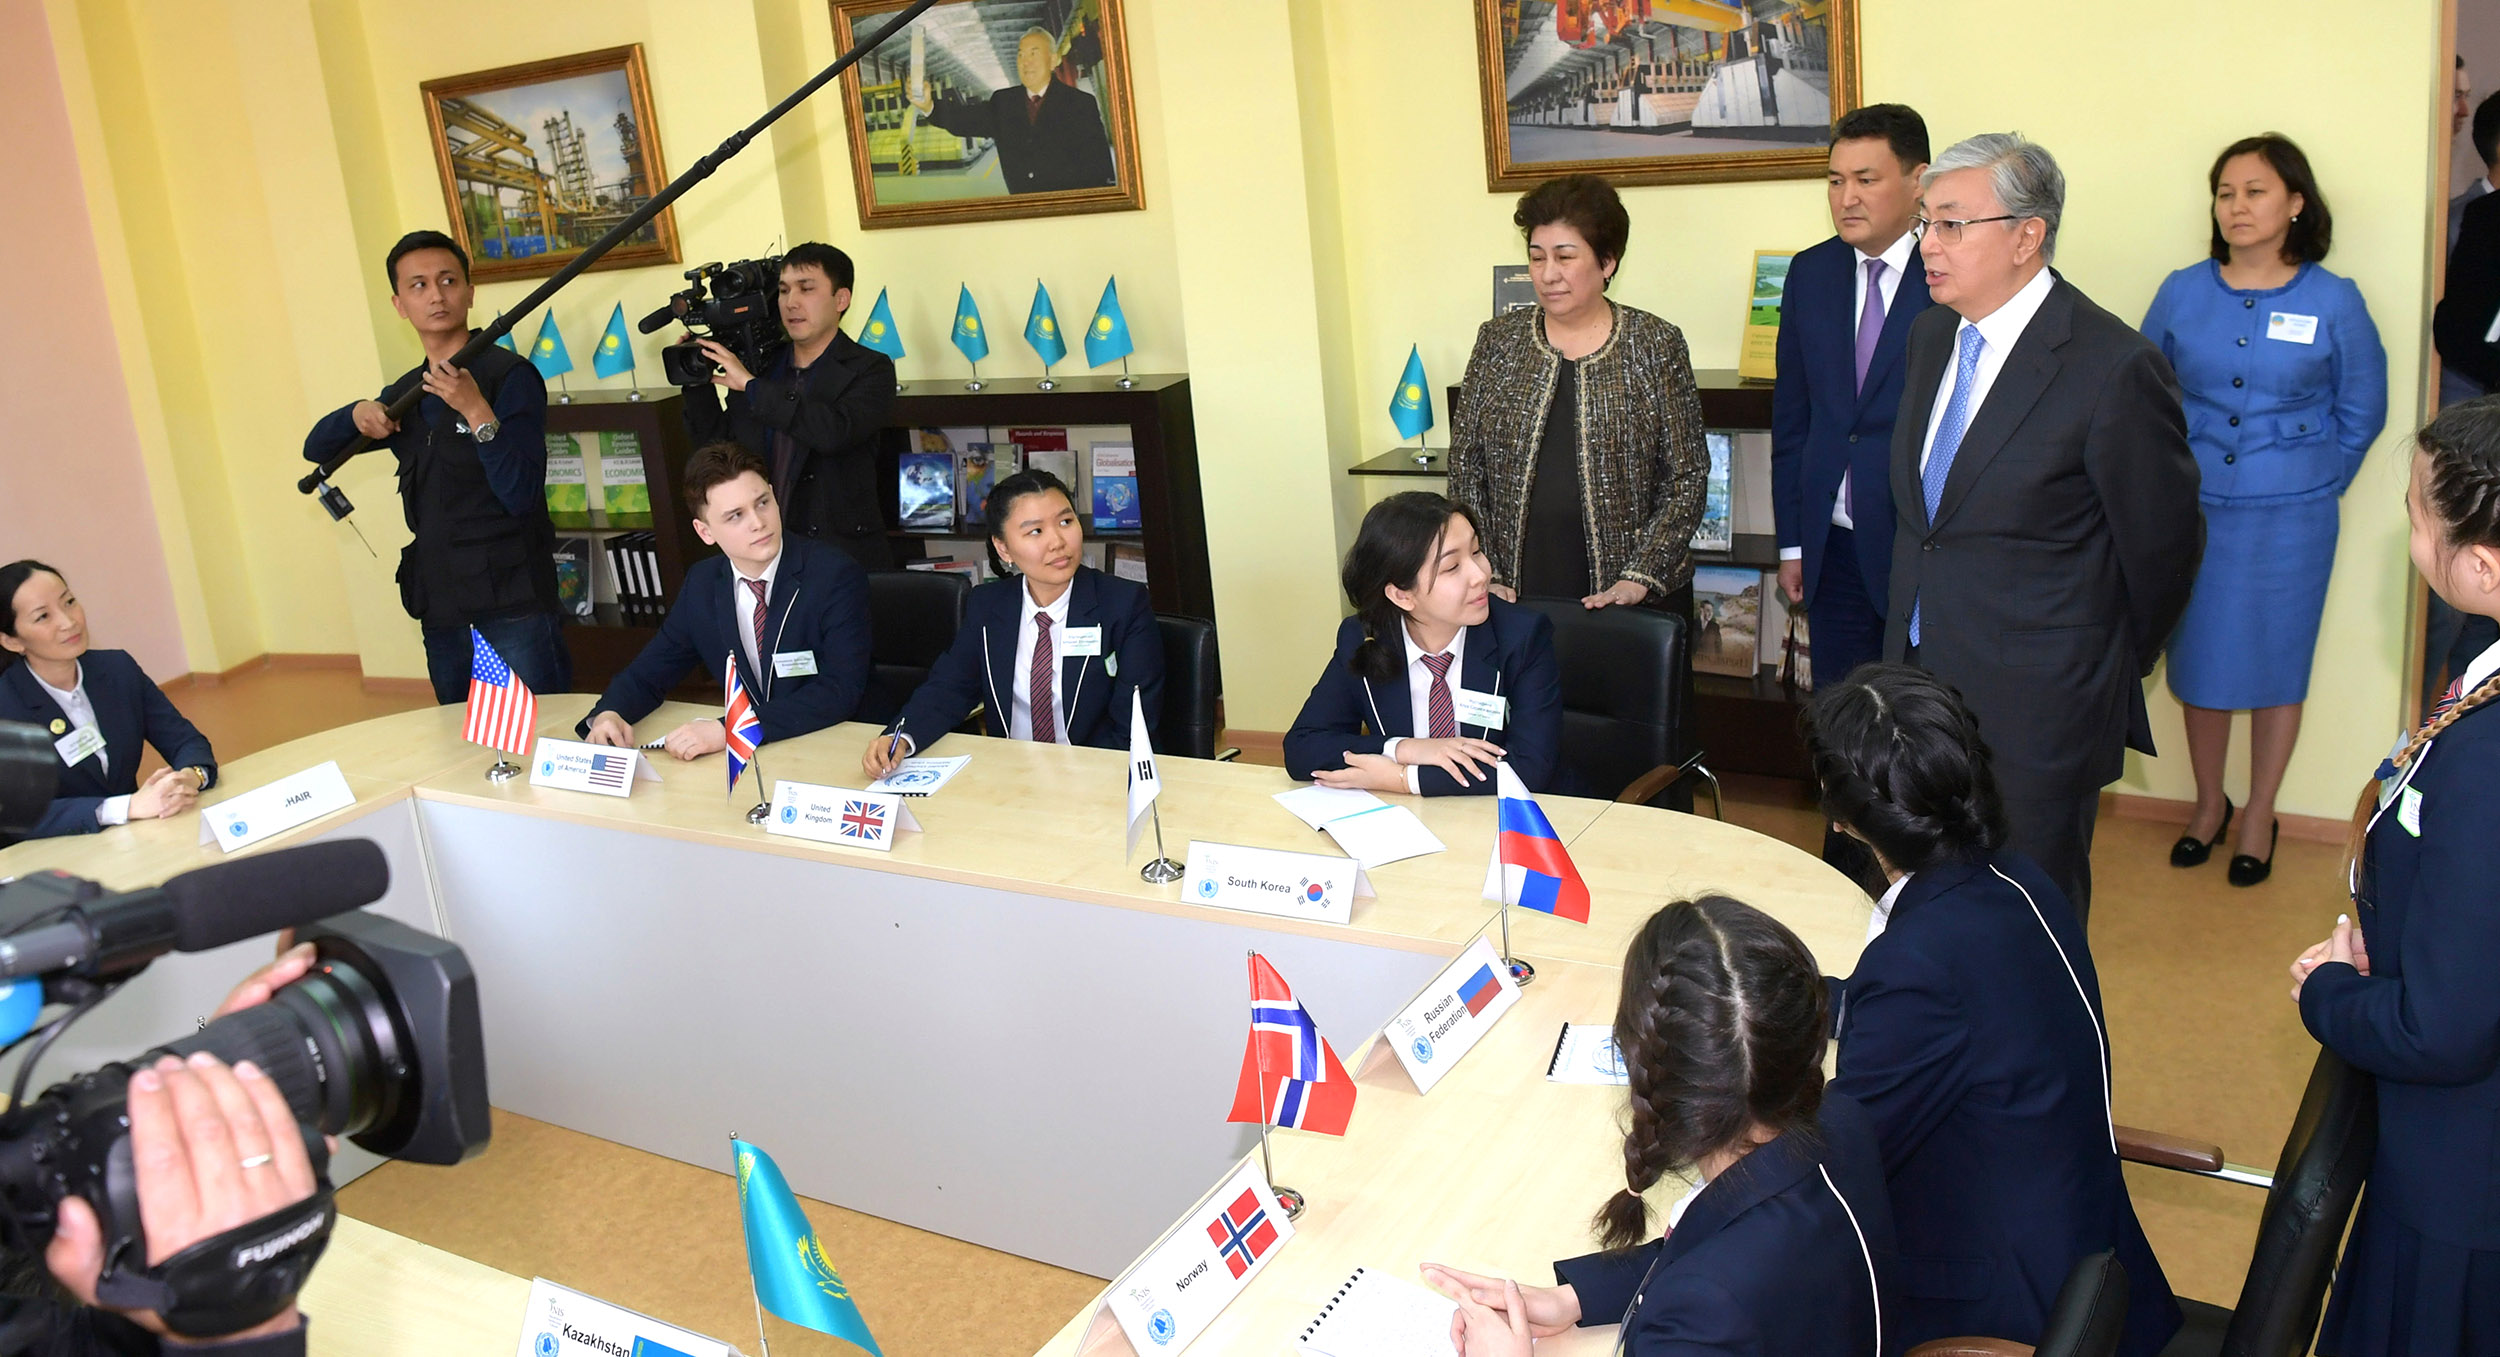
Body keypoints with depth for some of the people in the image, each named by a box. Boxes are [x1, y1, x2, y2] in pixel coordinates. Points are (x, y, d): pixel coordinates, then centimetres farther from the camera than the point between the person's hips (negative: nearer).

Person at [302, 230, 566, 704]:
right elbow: (316, 447, 21)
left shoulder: (509, 376, -7)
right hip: (441, 612, 7)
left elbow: (521, 496, -14)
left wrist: (477, 412, -25)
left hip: (513, 608, -7)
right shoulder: (404, 393, 14)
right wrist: (359, 413, 0)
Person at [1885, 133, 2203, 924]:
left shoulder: (2114, 367, -17)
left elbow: (2162, 546, -7)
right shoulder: (1931, 334, 7)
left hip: (2035, 711, -7)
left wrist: (2111, 670, 5)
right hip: (1921, 677, 7)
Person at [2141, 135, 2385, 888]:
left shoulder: (2334, 302, -4)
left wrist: (2313, 485, 5)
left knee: (2275, 664, 8)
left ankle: (2259, 818, 24)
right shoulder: (2181, 293, 0)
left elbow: (2361, 412, 6)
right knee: (2199, 659, 10)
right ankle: (2208, 803, 30)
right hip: (2194, 511, 2)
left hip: (2289, 520, -2)